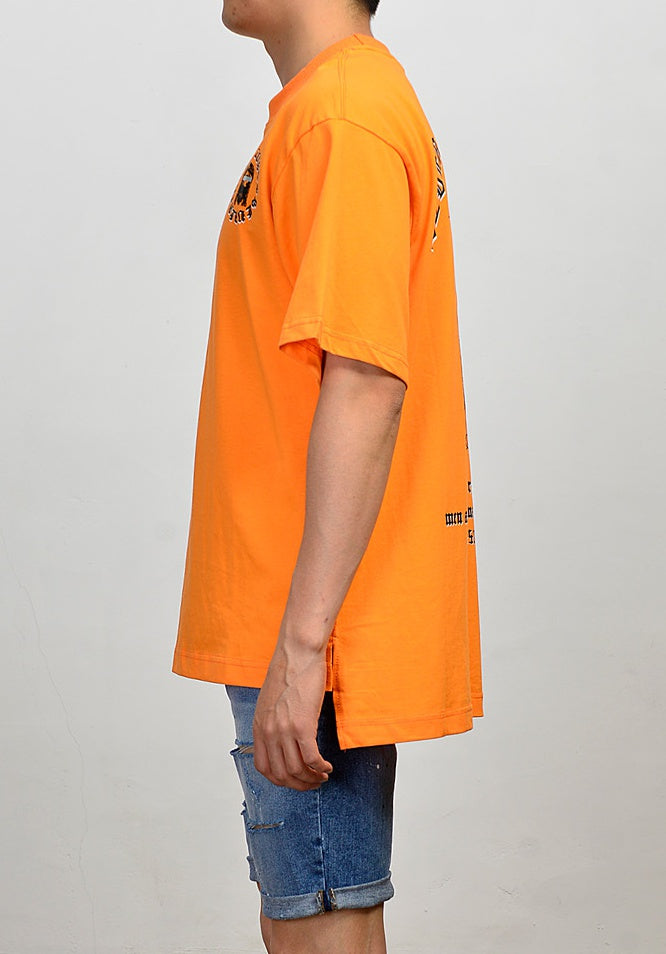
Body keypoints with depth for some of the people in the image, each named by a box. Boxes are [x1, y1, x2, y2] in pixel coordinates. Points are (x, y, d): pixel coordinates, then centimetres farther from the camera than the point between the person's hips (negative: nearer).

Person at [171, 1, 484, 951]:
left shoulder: (343, 115, -16)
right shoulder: (335, 104, 16)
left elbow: (366, 387, -24)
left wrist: (301, 642, -24)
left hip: (310, 641, -10)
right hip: (297, 622, 10)